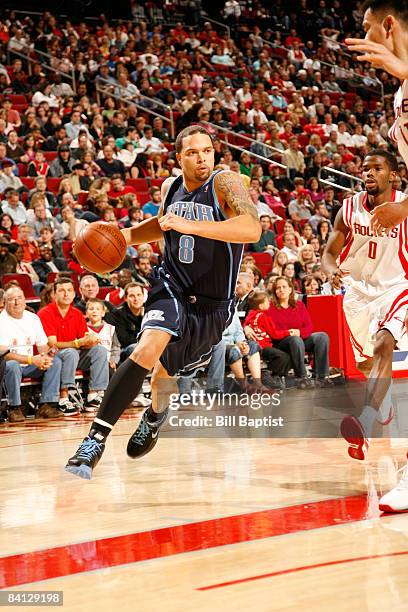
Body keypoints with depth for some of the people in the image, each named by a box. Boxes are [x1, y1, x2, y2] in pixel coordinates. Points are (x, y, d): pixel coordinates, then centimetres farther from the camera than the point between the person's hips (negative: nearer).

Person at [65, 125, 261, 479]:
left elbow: (252, 229, -36)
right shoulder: (171, 188, -1)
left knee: (166, 372, 15)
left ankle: (156, 414, 53)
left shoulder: (225, 184, -18)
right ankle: (97, 438, -27)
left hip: (213, 303, -2)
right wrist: (124, 236, 4)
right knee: (147, 350, -27)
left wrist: (190, 225, -42)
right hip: (173, 287, 2)